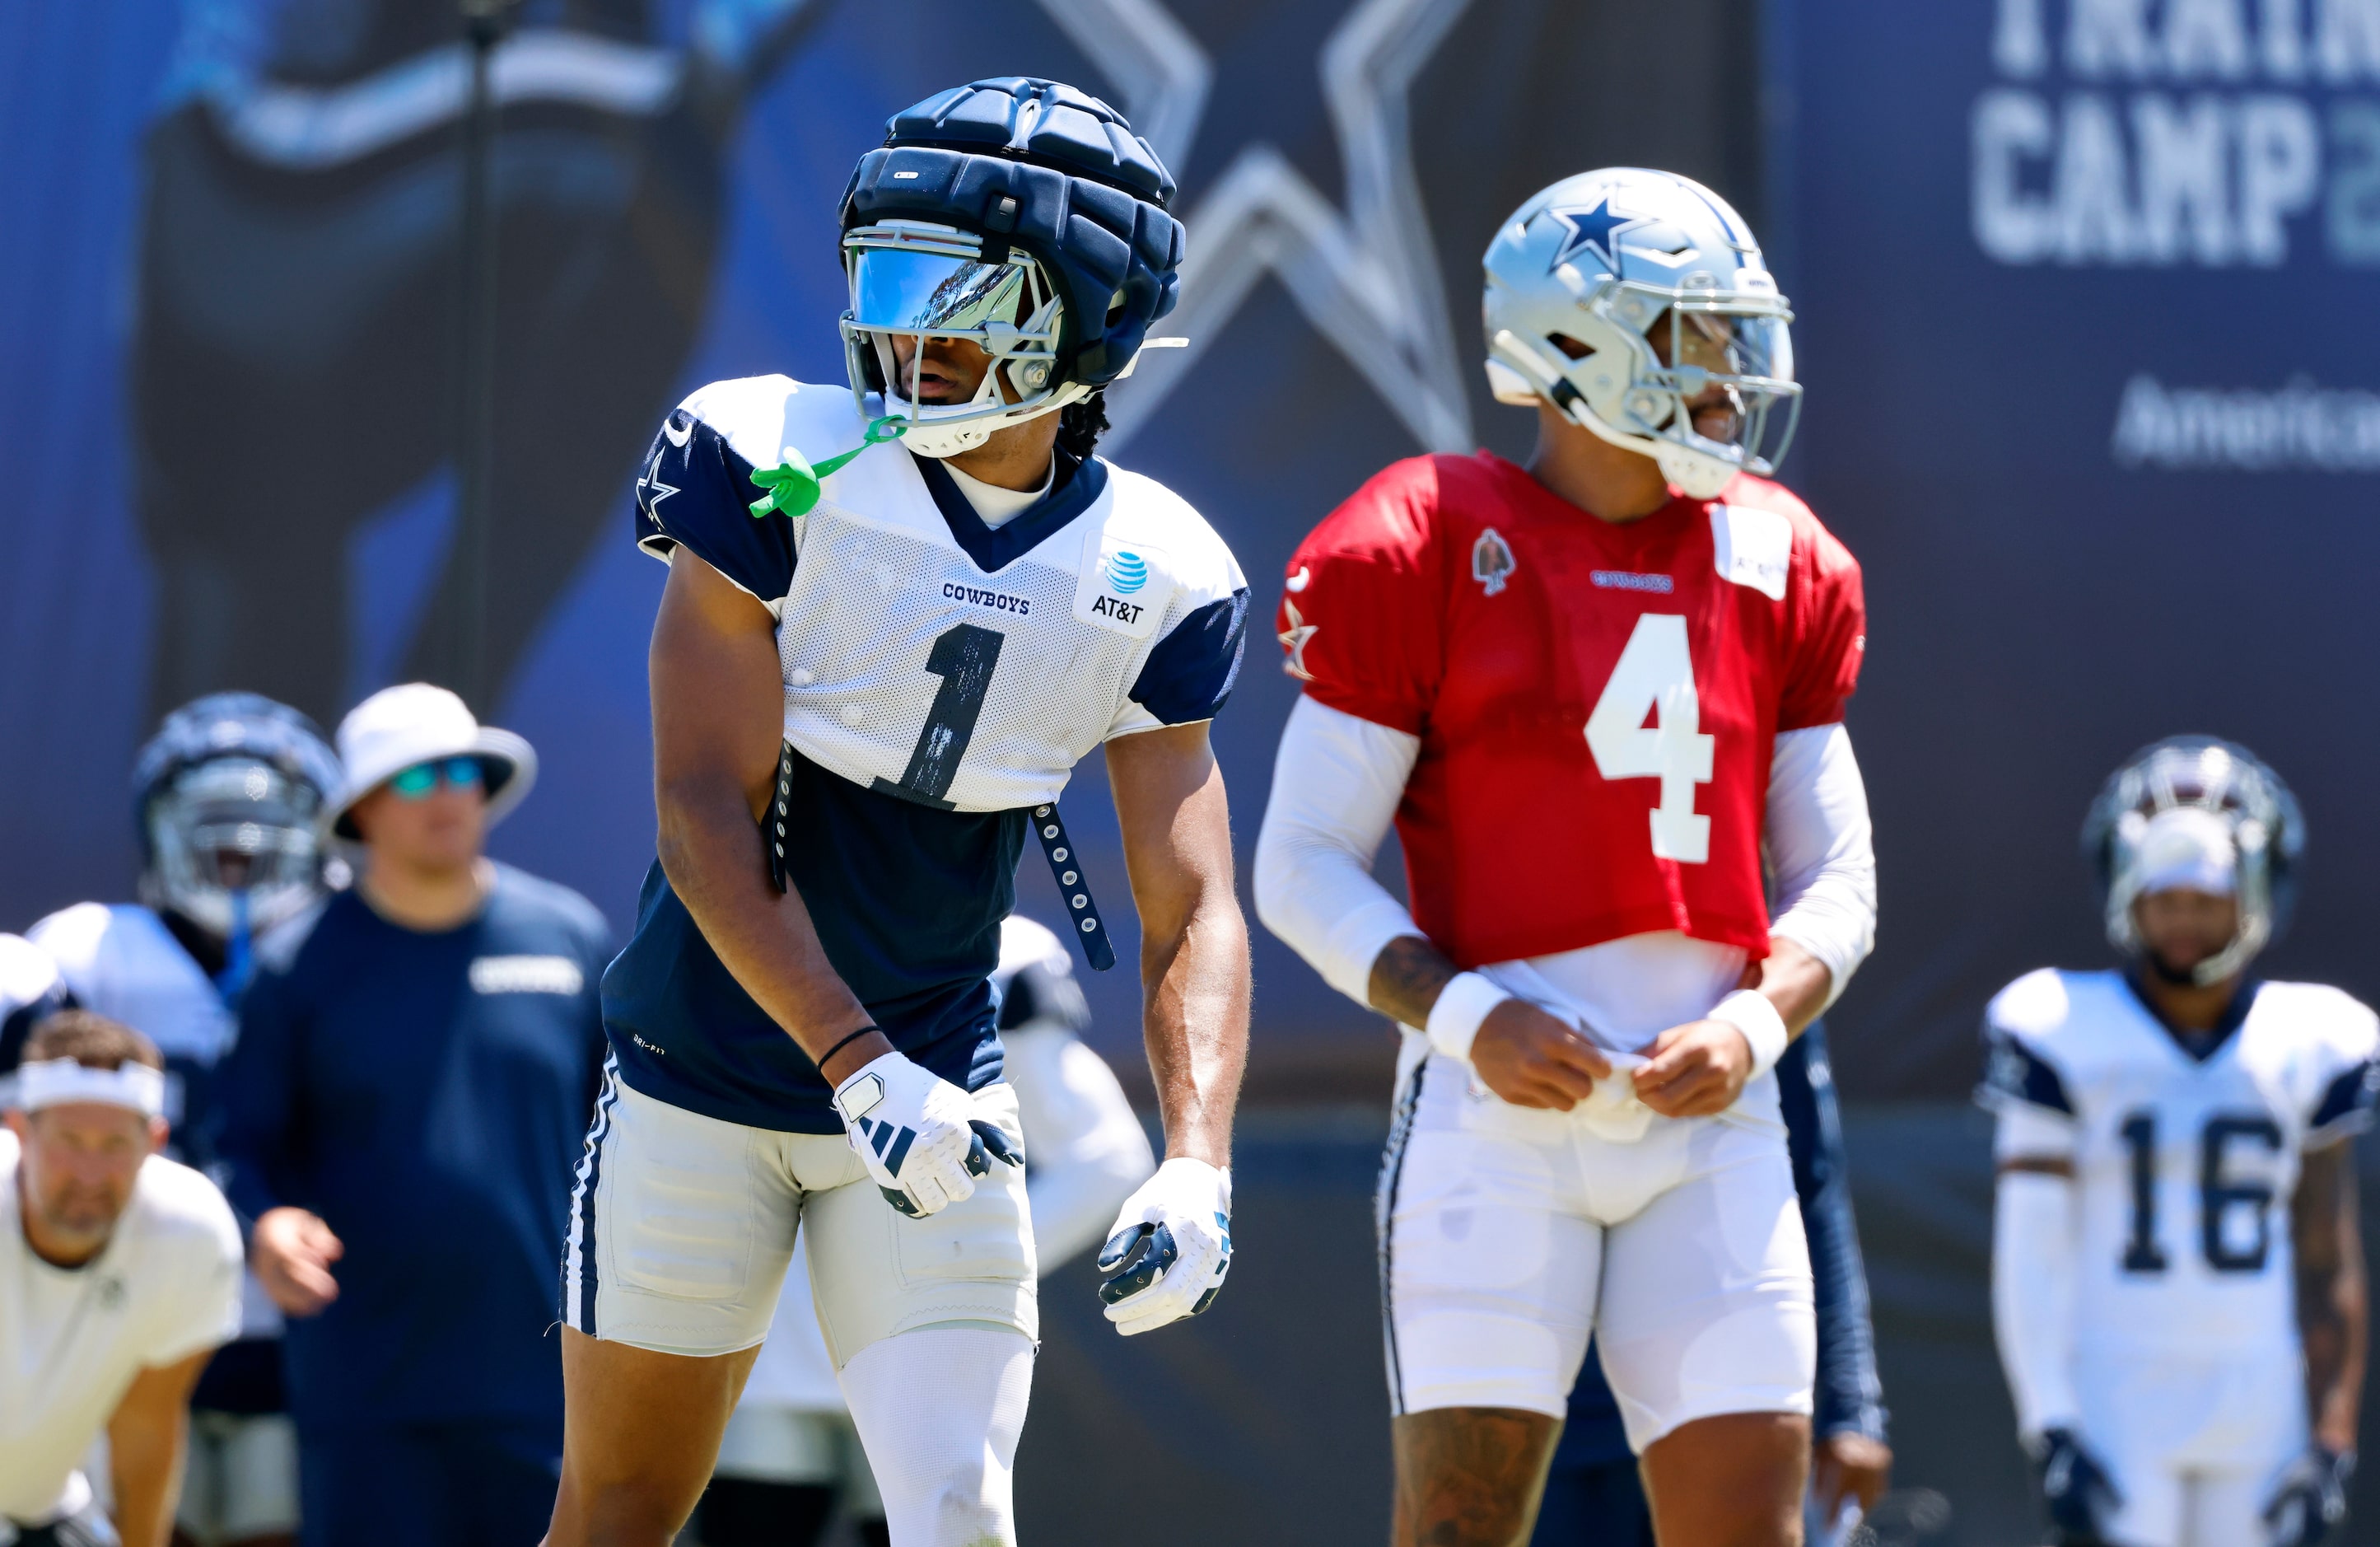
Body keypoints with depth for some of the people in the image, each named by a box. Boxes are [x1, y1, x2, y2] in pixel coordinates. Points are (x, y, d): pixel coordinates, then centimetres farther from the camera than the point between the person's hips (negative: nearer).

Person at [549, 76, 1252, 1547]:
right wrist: (861, 1068, -25)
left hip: (939, 1082, 2)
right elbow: (707, 823, -16)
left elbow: (1194, 911, -5)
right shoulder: (775, 465, -12)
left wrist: (1196, 1163, -21)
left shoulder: (1149, 578, -4)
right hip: (706, 1081, -2)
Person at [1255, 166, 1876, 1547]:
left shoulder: (1777, 566, 12)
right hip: (1502, 1107, -4)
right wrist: (1467, 1017, -16)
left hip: (1711, 1120, 4)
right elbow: (1303, 867, -2)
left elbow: (1838, 881, 15)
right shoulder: (1425, 551, -3)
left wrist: (1755, 1023, -5)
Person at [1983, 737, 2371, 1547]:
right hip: (2115, 1405, -3)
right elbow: (2030, 1259, -4)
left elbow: (2329, 1269, 7)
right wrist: (2051, 1434, -12)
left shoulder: (2306, 1047, 5)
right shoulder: (2067, 1036, -3)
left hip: (2262, 1411, 3)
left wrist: (2330, 1445, 2)